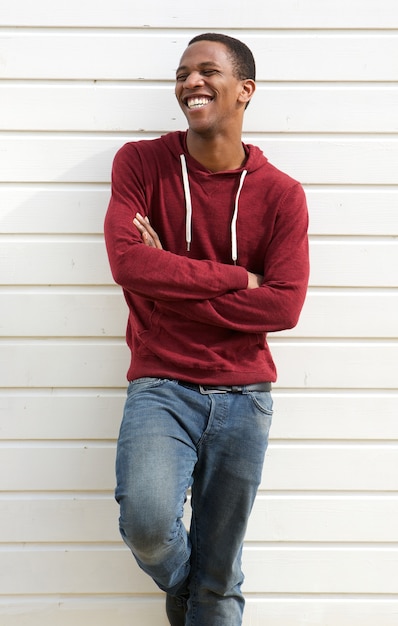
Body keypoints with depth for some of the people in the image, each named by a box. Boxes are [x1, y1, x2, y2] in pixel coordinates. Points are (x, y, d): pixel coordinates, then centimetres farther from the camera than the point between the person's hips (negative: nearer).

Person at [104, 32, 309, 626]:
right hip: (161, 384, -1)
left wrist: (170, 282, -13)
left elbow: (283, 306, -9)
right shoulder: (141, 162, 0)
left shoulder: (281, 193, 0)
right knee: (147, 522, -24)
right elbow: (127, 261, -14)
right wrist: (237, 279, -11)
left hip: (243, 394, 1)